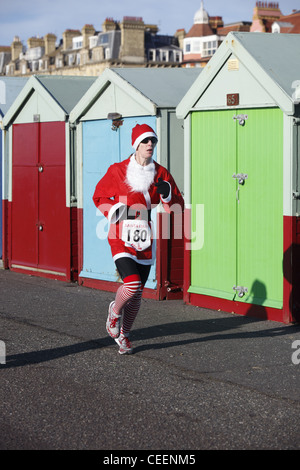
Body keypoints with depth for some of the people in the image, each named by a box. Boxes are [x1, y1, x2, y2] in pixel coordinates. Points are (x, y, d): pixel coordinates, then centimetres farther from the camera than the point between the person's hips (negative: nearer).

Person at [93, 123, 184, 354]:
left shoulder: (161, 174, 5)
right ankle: (115, 311, 14)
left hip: (145, 240, 4)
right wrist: (113, 210, -9)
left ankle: (123, 335, 31)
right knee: (132, 284, -20)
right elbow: (99, 196, 9)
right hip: (121, 237, -4)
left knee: (138, 293, 9)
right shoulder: (118, 171, -3)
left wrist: (167, 195, -12)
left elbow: (178, 206, 8)